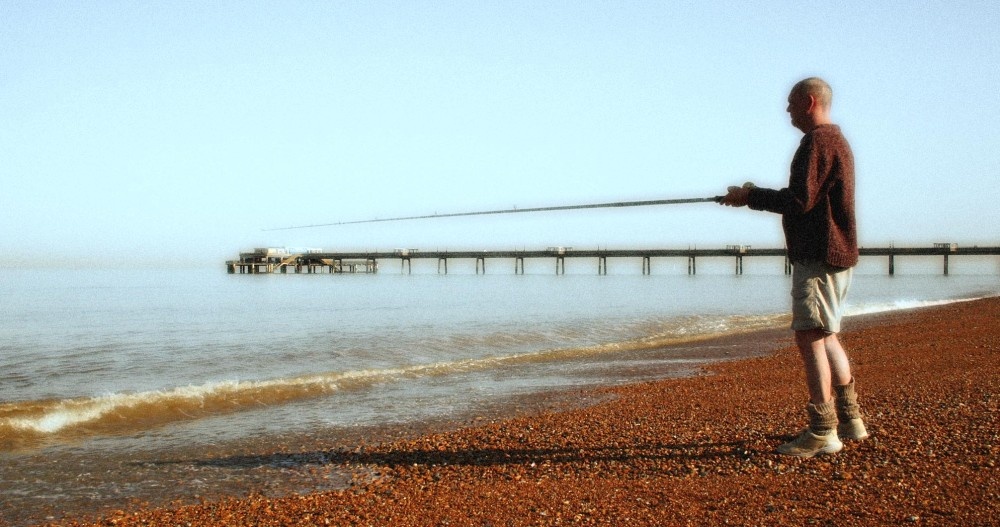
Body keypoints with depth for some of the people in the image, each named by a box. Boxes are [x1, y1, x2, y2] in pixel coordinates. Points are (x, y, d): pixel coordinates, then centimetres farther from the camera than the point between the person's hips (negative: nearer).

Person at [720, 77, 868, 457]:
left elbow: (800, 200, -21)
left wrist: (750, 197, -10)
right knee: (825, 336, 17)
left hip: (818, 257, -11)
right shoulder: (836, 140, 20)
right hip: (835, 254, 11)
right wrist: (758, 196, 15)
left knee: (810, 337, -10)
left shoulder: (816, 142, -14)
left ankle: (822, 433, -9)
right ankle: (850, 419, 23)